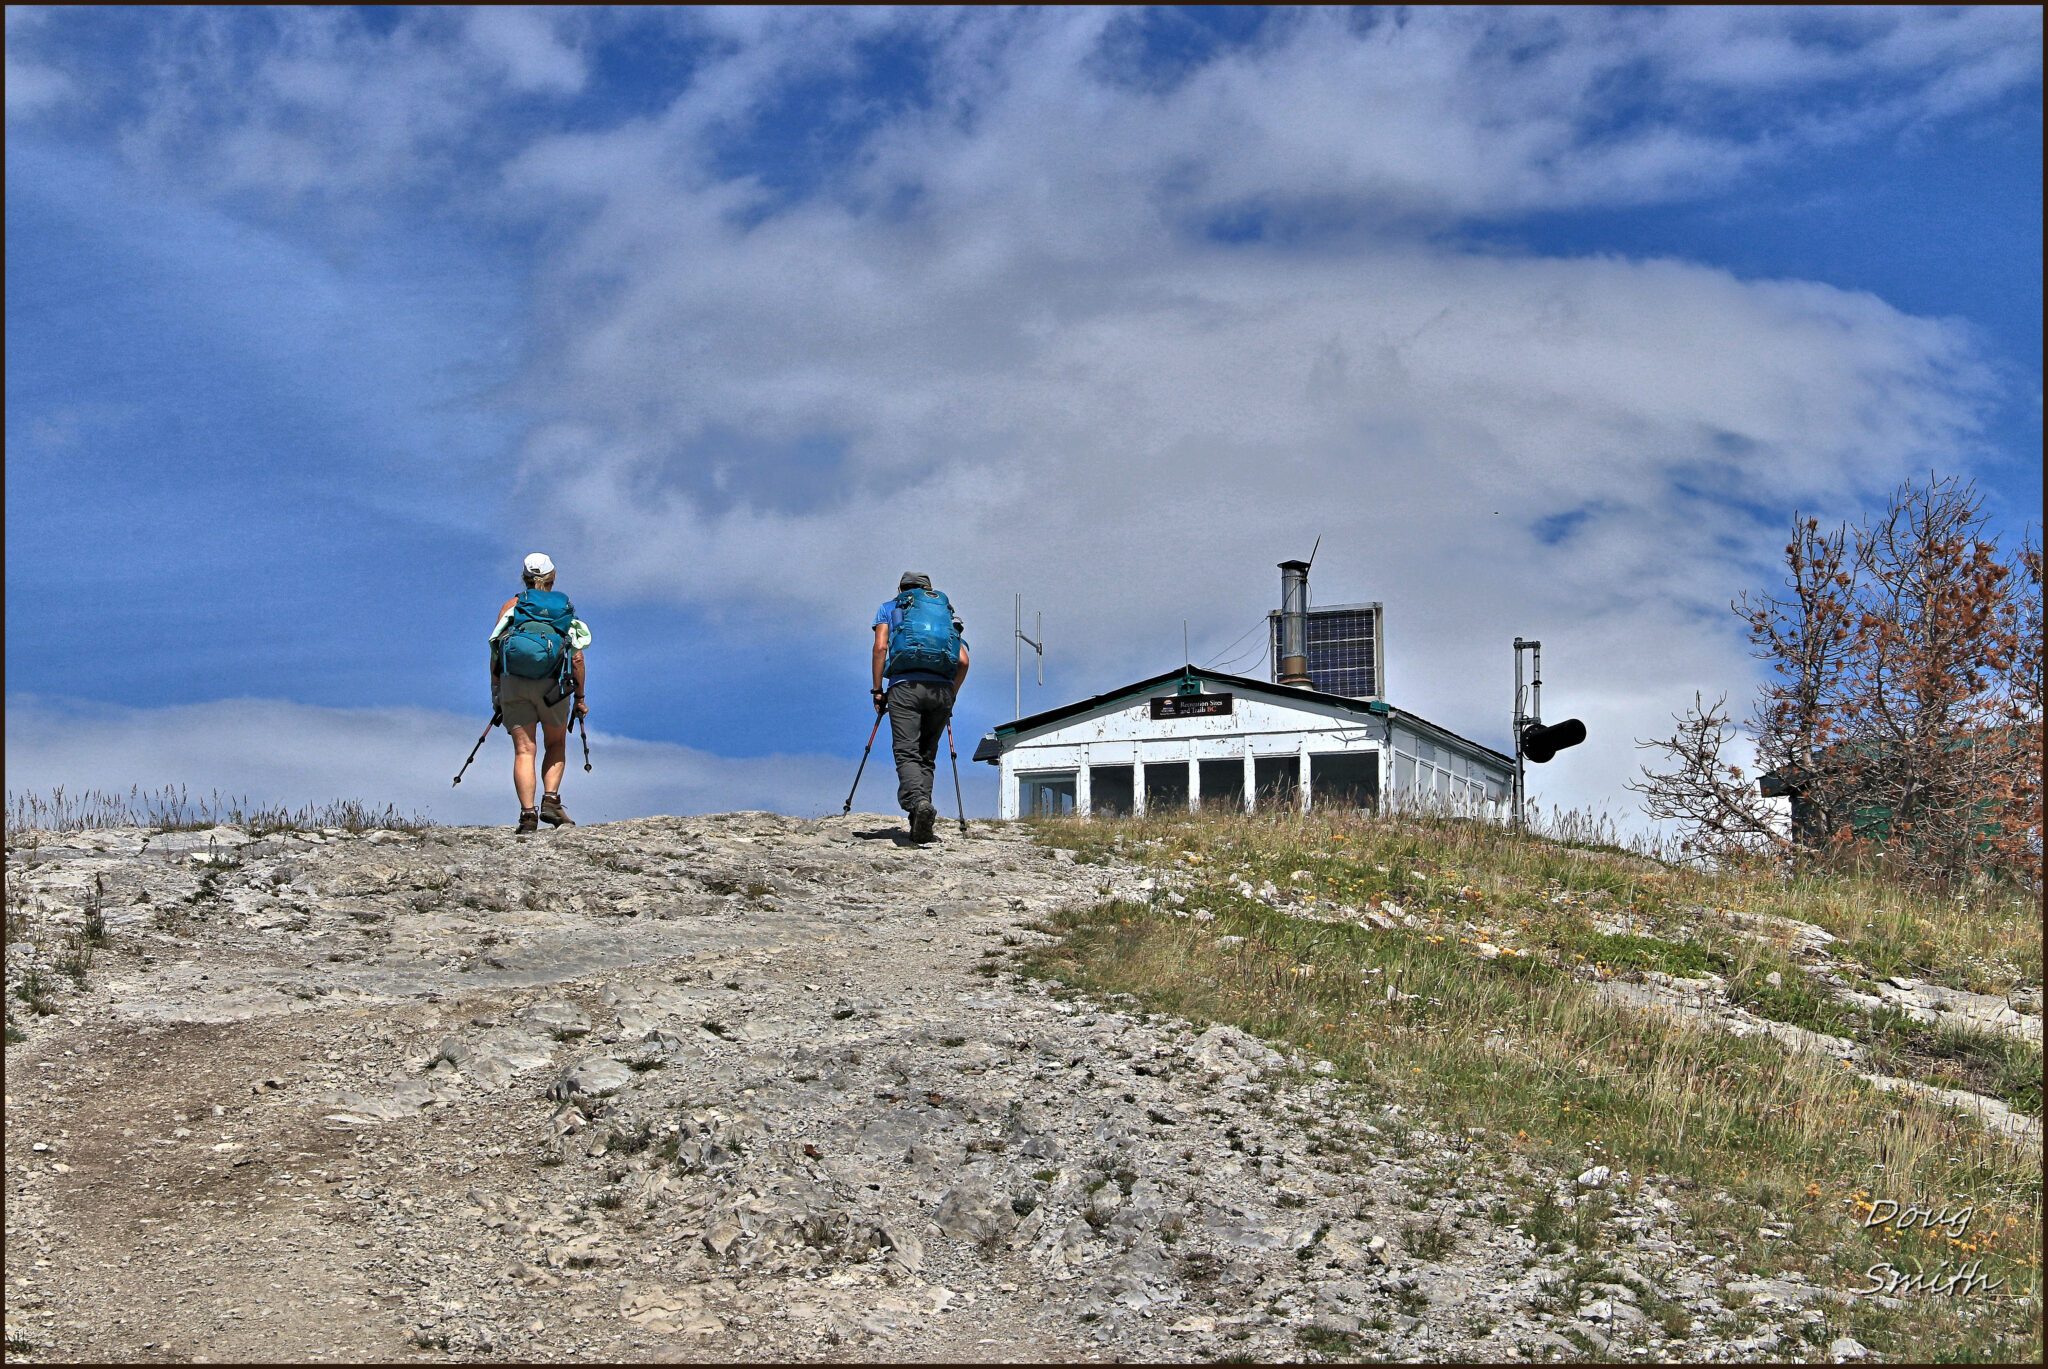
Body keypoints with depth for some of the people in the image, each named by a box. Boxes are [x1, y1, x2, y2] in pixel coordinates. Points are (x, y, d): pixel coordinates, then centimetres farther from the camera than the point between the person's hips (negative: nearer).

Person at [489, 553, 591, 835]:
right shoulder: (566, 607, 14)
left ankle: (528, 814, -12)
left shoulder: (512, 605, 13)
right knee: (556, 745, 19)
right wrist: (580, 697, 13)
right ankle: (551, 800, 1)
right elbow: (577, 657, 7)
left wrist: (496, 694, 10)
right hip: (553, 686, 0)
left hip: (513, 684, 0)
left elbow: (495, 651, 6)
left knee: (523, 750, 0)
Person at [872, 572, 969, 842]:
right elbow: (963, 662, 15)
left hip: (906, 686, -3)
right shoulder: (945, 611, 28)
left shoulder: (889, 608, 20)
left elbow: (881, 647, 2)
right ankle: (921, 824, -1)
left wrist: (877, 690, 6)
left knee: (907, 753, -11)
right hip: (941, 689, 3)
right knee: (927, 756, 11)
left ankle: (917, 802, -38)